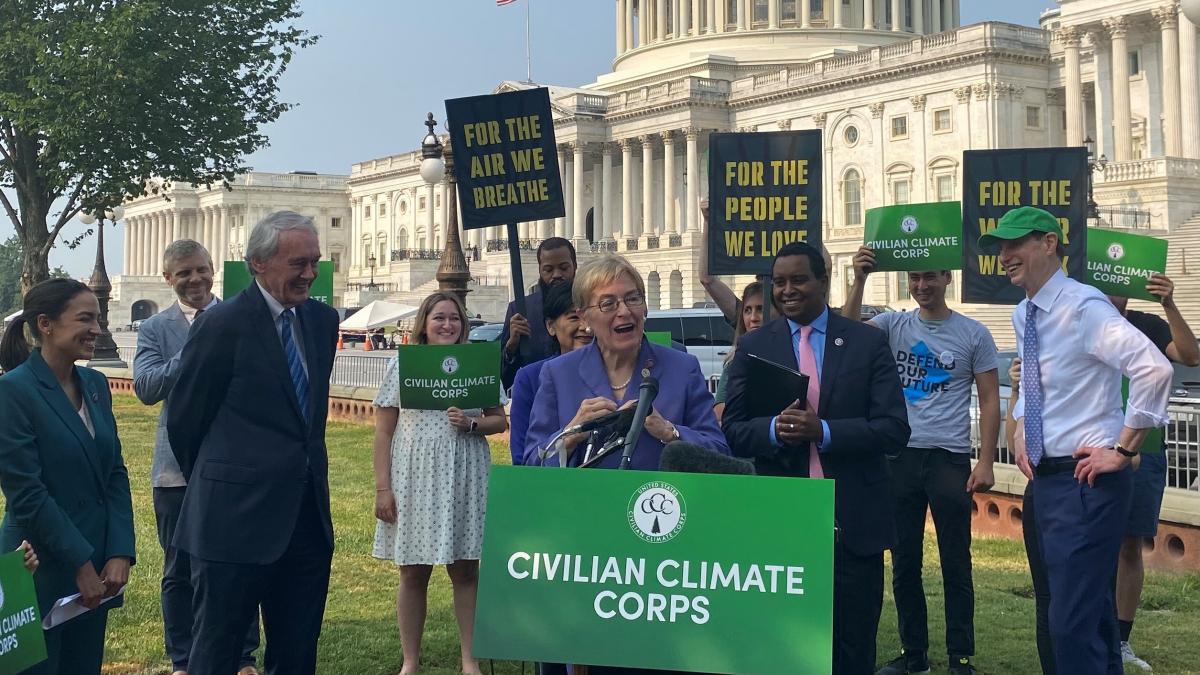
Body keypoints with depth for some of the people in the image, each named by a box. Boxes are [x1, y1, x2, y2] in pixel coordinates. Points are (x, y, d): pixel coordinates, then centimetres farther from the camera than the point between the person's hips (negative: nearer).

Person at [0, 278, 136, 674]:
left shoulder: (95, 384, 7)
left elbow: (116, 473, 7)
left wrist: (121, 553, -4)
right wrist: (80, 563, -14)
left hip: (96, 568, 6)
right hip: (41, 570, -6)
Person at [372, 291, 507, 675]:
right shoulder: (402, 364, 2)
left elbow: (500, 421, 10)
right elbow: (384, 431, 1)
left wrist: (472, 423, -12)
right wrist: (383, 488, -5)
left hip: (465, 480, 1)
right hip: (414, 480, -1)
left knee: (465, 571, 6)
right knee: (413, 574, 6)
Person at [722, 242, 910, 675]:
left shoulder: (868, 343, 1)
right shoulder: (753, 347, 5)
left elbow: (894, 430, -6)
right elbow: (733, 432, 2)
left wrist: (823, 431, -20)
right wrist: (774, 429, -20)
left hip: (855, 523, -1)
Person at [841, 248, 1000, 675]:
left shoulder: (973, 334, 2)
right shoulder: (894, 324, 7)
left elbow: (989, 400, 2)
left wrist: (986, 463, -5)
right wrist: (859, 280, -21)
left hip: (950, 459, -3)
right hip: (901, 457, 3)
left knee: (955, 563, 2)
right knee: (904, 562, 9)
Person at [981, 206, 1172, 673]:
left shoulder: (1083, 306, -17)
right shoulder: (1023, 315, 10)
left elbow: (1154, 369, -28)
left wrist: (1124, 450, -23)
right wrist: (1021, 428, 12)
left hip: (1087, 480, -9)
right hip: (1047, 477, 9)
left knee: (1072, 622, -13)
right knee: (1093, 612, 19)